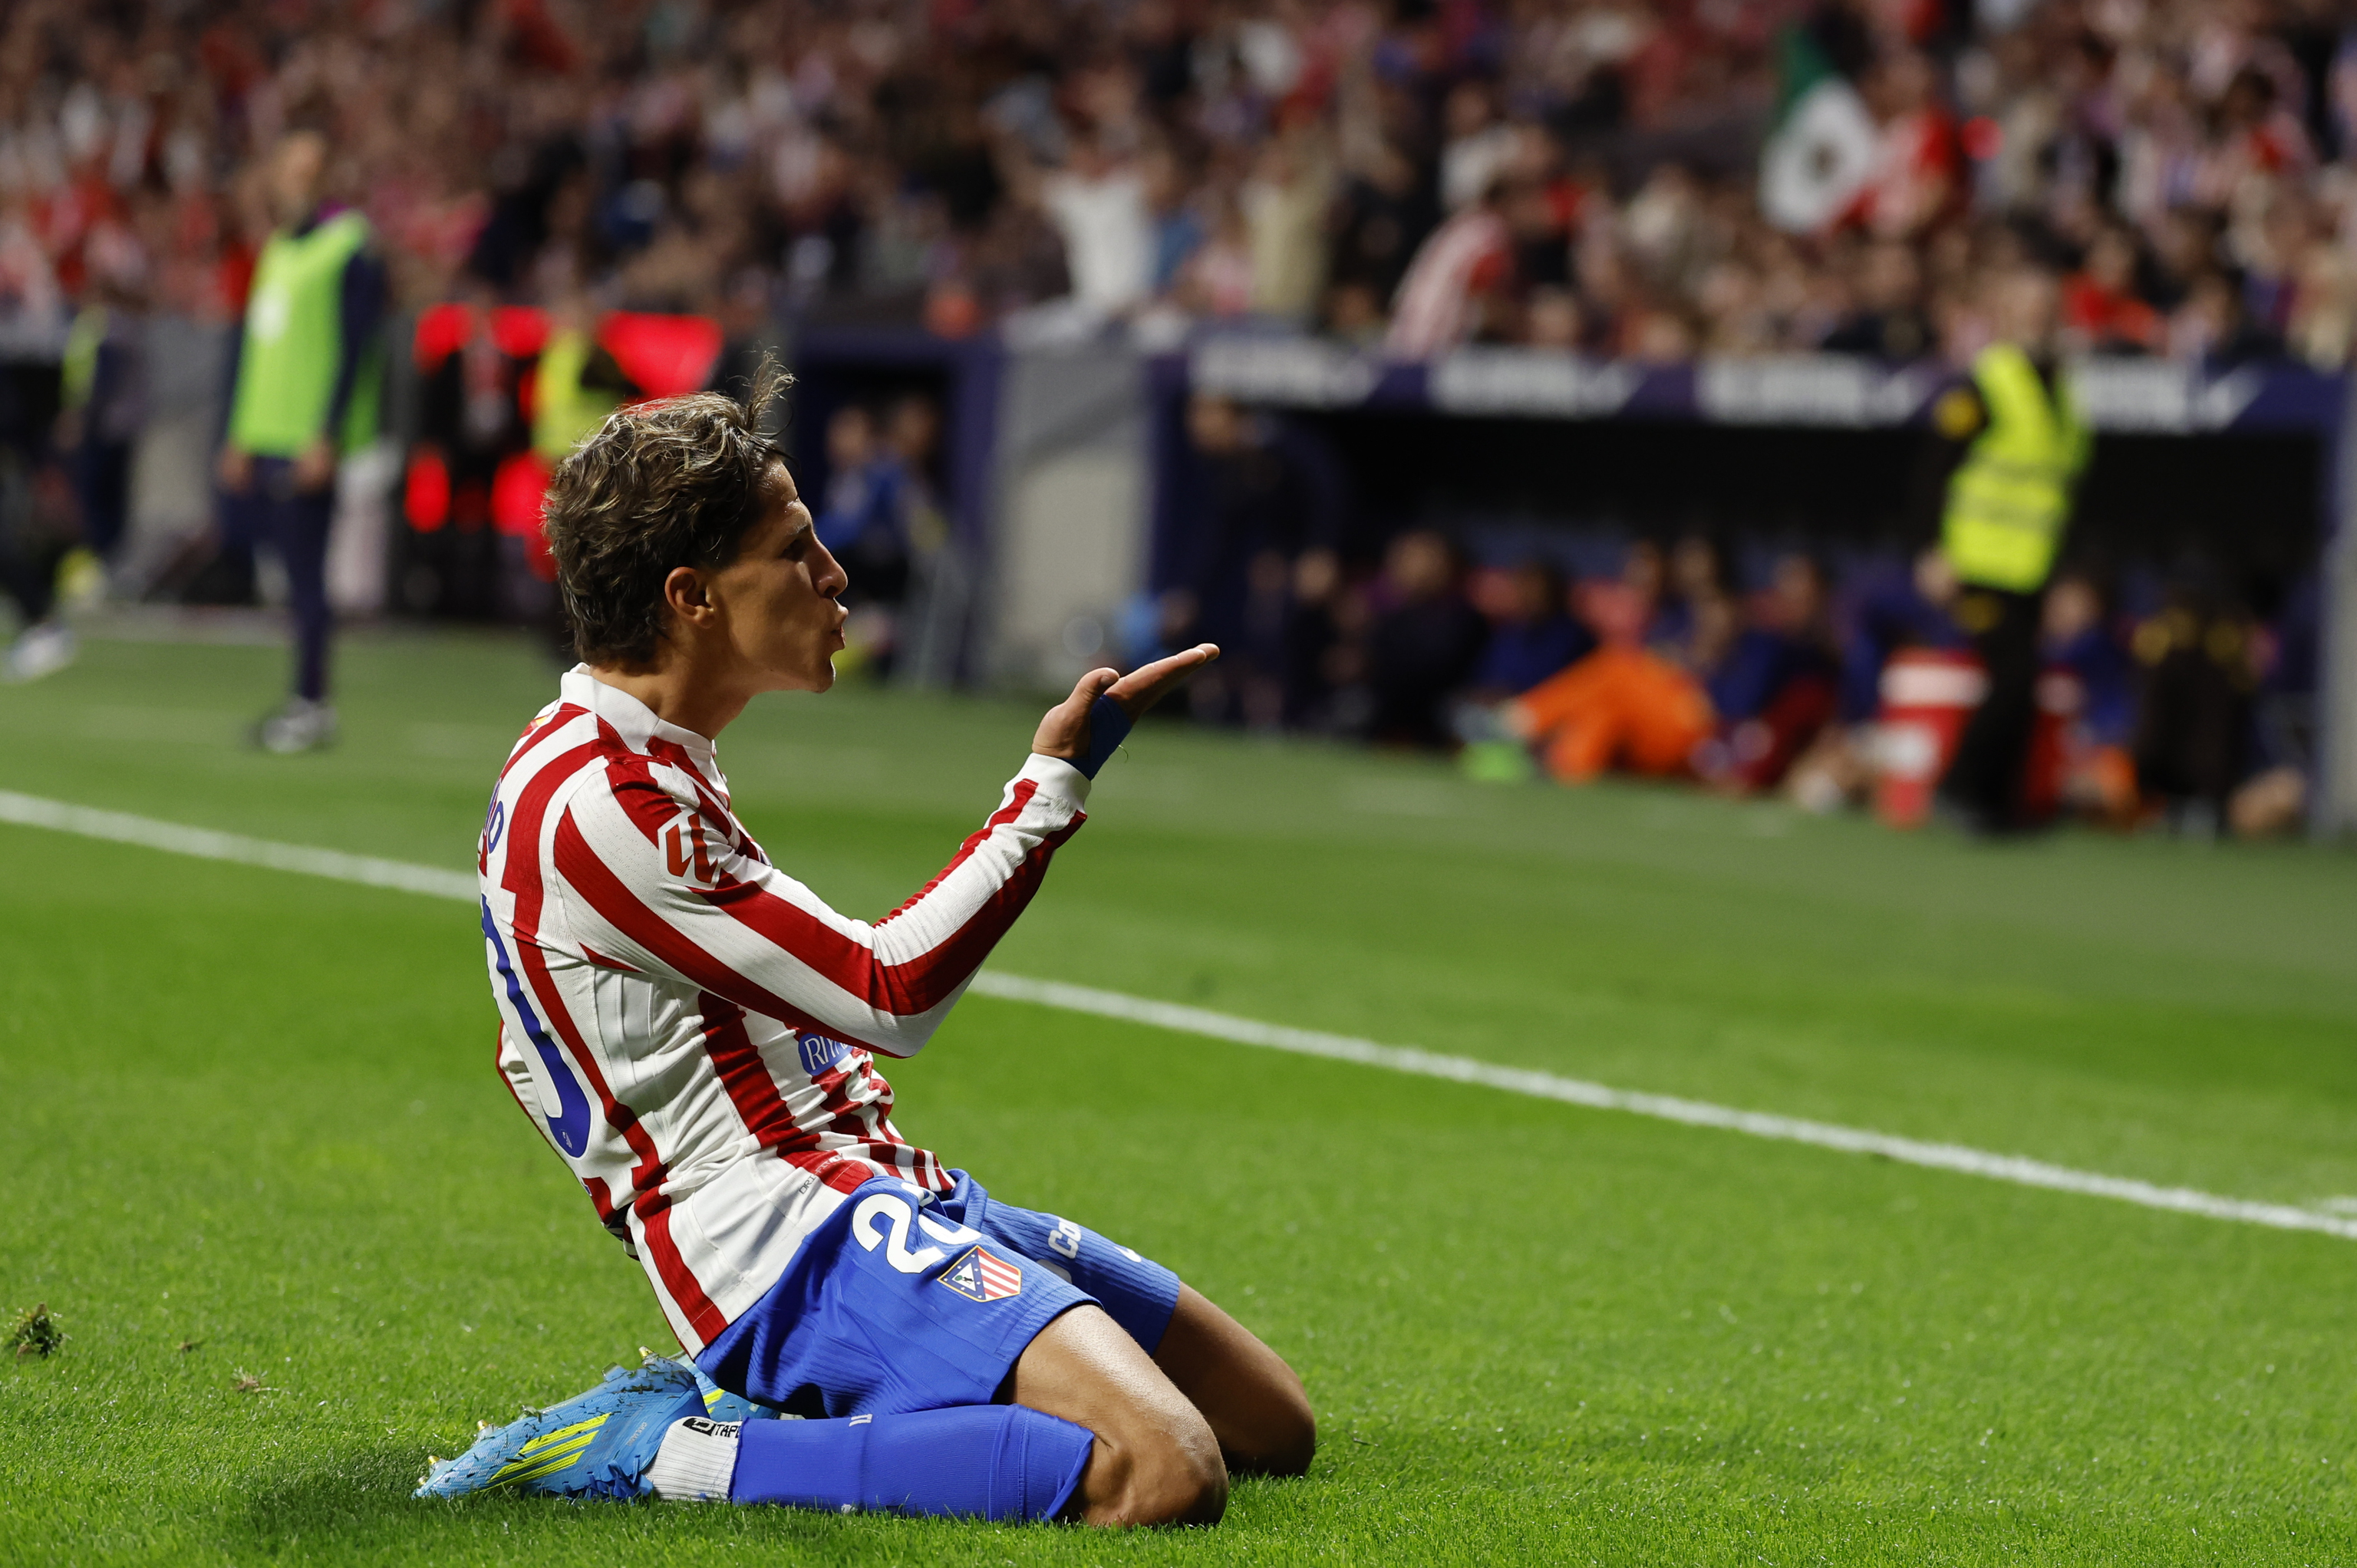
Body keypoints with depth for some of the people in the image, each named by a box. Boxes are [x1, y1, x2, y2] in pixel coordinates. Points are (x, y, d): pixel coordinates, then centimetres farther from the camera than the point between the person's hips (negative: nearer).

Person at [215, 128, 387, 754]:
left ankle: (312, 706, -2)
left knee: (305, 571, -6)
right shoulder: (276, 249, 18)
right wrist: (239, 436, 19)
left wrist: (327, 438, -18)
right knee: (293, 568, 8)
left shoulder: (350, 250, -8)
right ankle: (305, 703, 13)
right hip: (265, 439, 8)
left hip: (310, 442, -8)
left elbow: (352, 350, -13)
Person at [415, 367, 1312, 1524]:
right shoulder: (598, 800, -16)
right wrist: (1053, 784, -10)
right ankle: (681, 1452, -18)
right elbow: (890, 995, -16)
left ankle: (781, 1399, 7)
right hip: (805, 1241, -11)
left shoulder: (637, 768, 17)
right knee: (1163, 1479, -30)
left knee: (1274, 1428, 9)